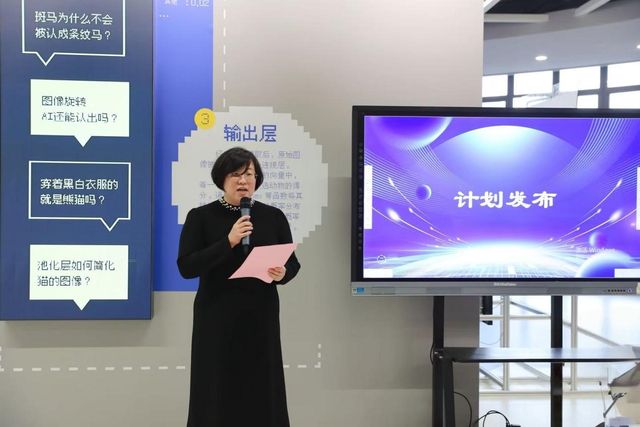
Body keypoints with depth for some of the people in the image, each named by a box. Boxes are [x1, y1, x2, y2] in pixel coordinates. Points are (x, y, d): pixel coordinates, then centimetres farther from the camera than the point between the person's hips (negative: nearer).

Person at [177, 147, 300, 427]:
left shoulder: (273, 217, 5)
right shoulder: (200, 217, -1)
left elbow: (293, 263, 7)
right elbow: (186, 267, -10)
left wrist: (282, 274, -16)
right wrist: (229, 242, -19)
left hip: (261, 317, 2)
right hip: (216, 319, -1)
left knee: (262, 393, 4)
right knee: (217, 396, 1)